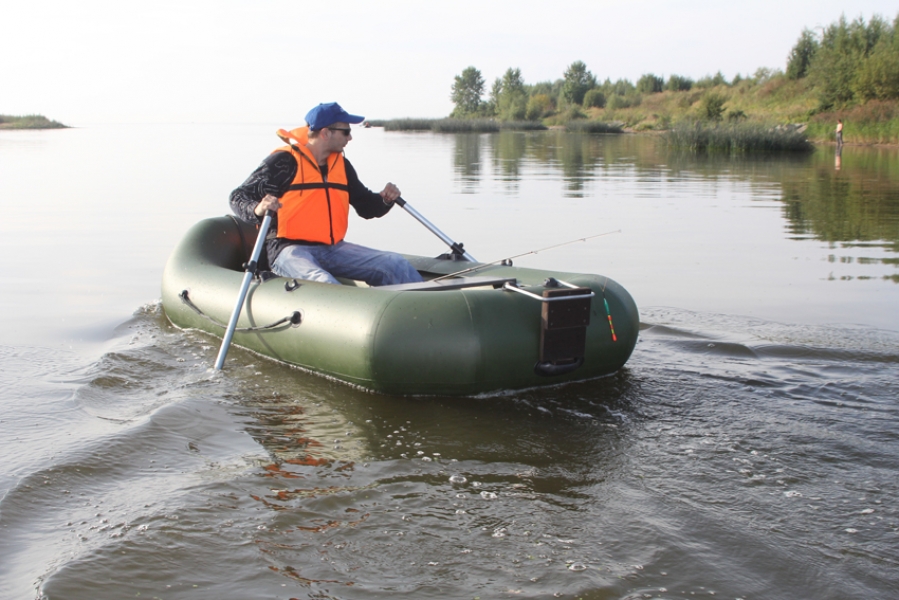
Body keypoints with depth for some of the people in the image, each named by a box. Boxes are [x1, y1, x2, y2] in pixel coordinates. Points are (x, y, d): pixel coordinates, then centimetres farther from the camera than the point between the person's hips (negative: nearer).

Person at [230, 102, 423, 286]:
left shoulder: (340, 164, 14)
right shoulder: (283, 162, -6)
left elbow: (364, 204, 23)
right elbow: (239, 197, -5)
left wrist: (385, 200, 0)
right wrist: (258, 209, -28)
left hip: (333, 249, 7)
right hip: (290, 250, -7)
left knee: (396, 264, -8)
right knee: (324, 284, -38)